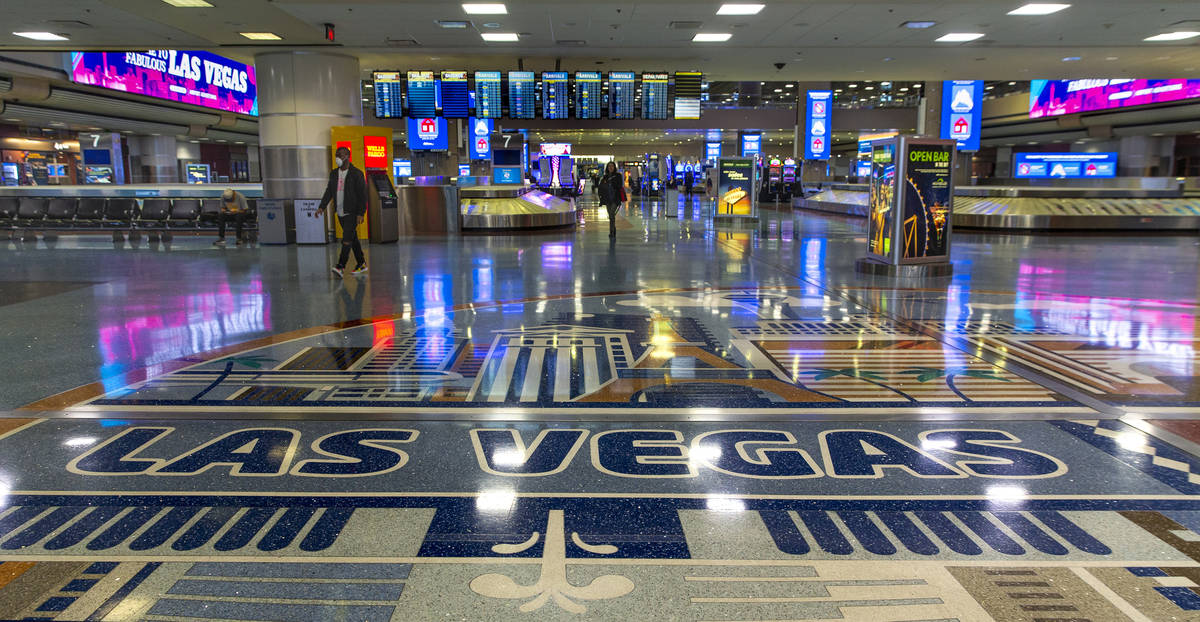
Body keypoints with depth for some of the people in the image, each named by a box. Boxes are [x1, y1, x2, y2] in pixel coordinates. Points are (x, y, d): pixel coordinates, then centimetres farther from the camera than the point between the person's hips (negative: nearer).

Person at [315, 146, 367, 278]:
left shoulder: (356, 174, -9)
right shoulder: (334, 174, 11)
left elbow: (363, 195, -11)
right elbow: (329, 192, 11)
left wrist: (361, 213, -17)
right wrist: (321, 207, -2)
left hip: (352, 213, -7)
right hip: (340, 213, 7)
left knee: (347, 239, -14)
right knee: (353, 239, 13)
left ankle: (340, 267, -20)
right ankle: (361, 264, 21)